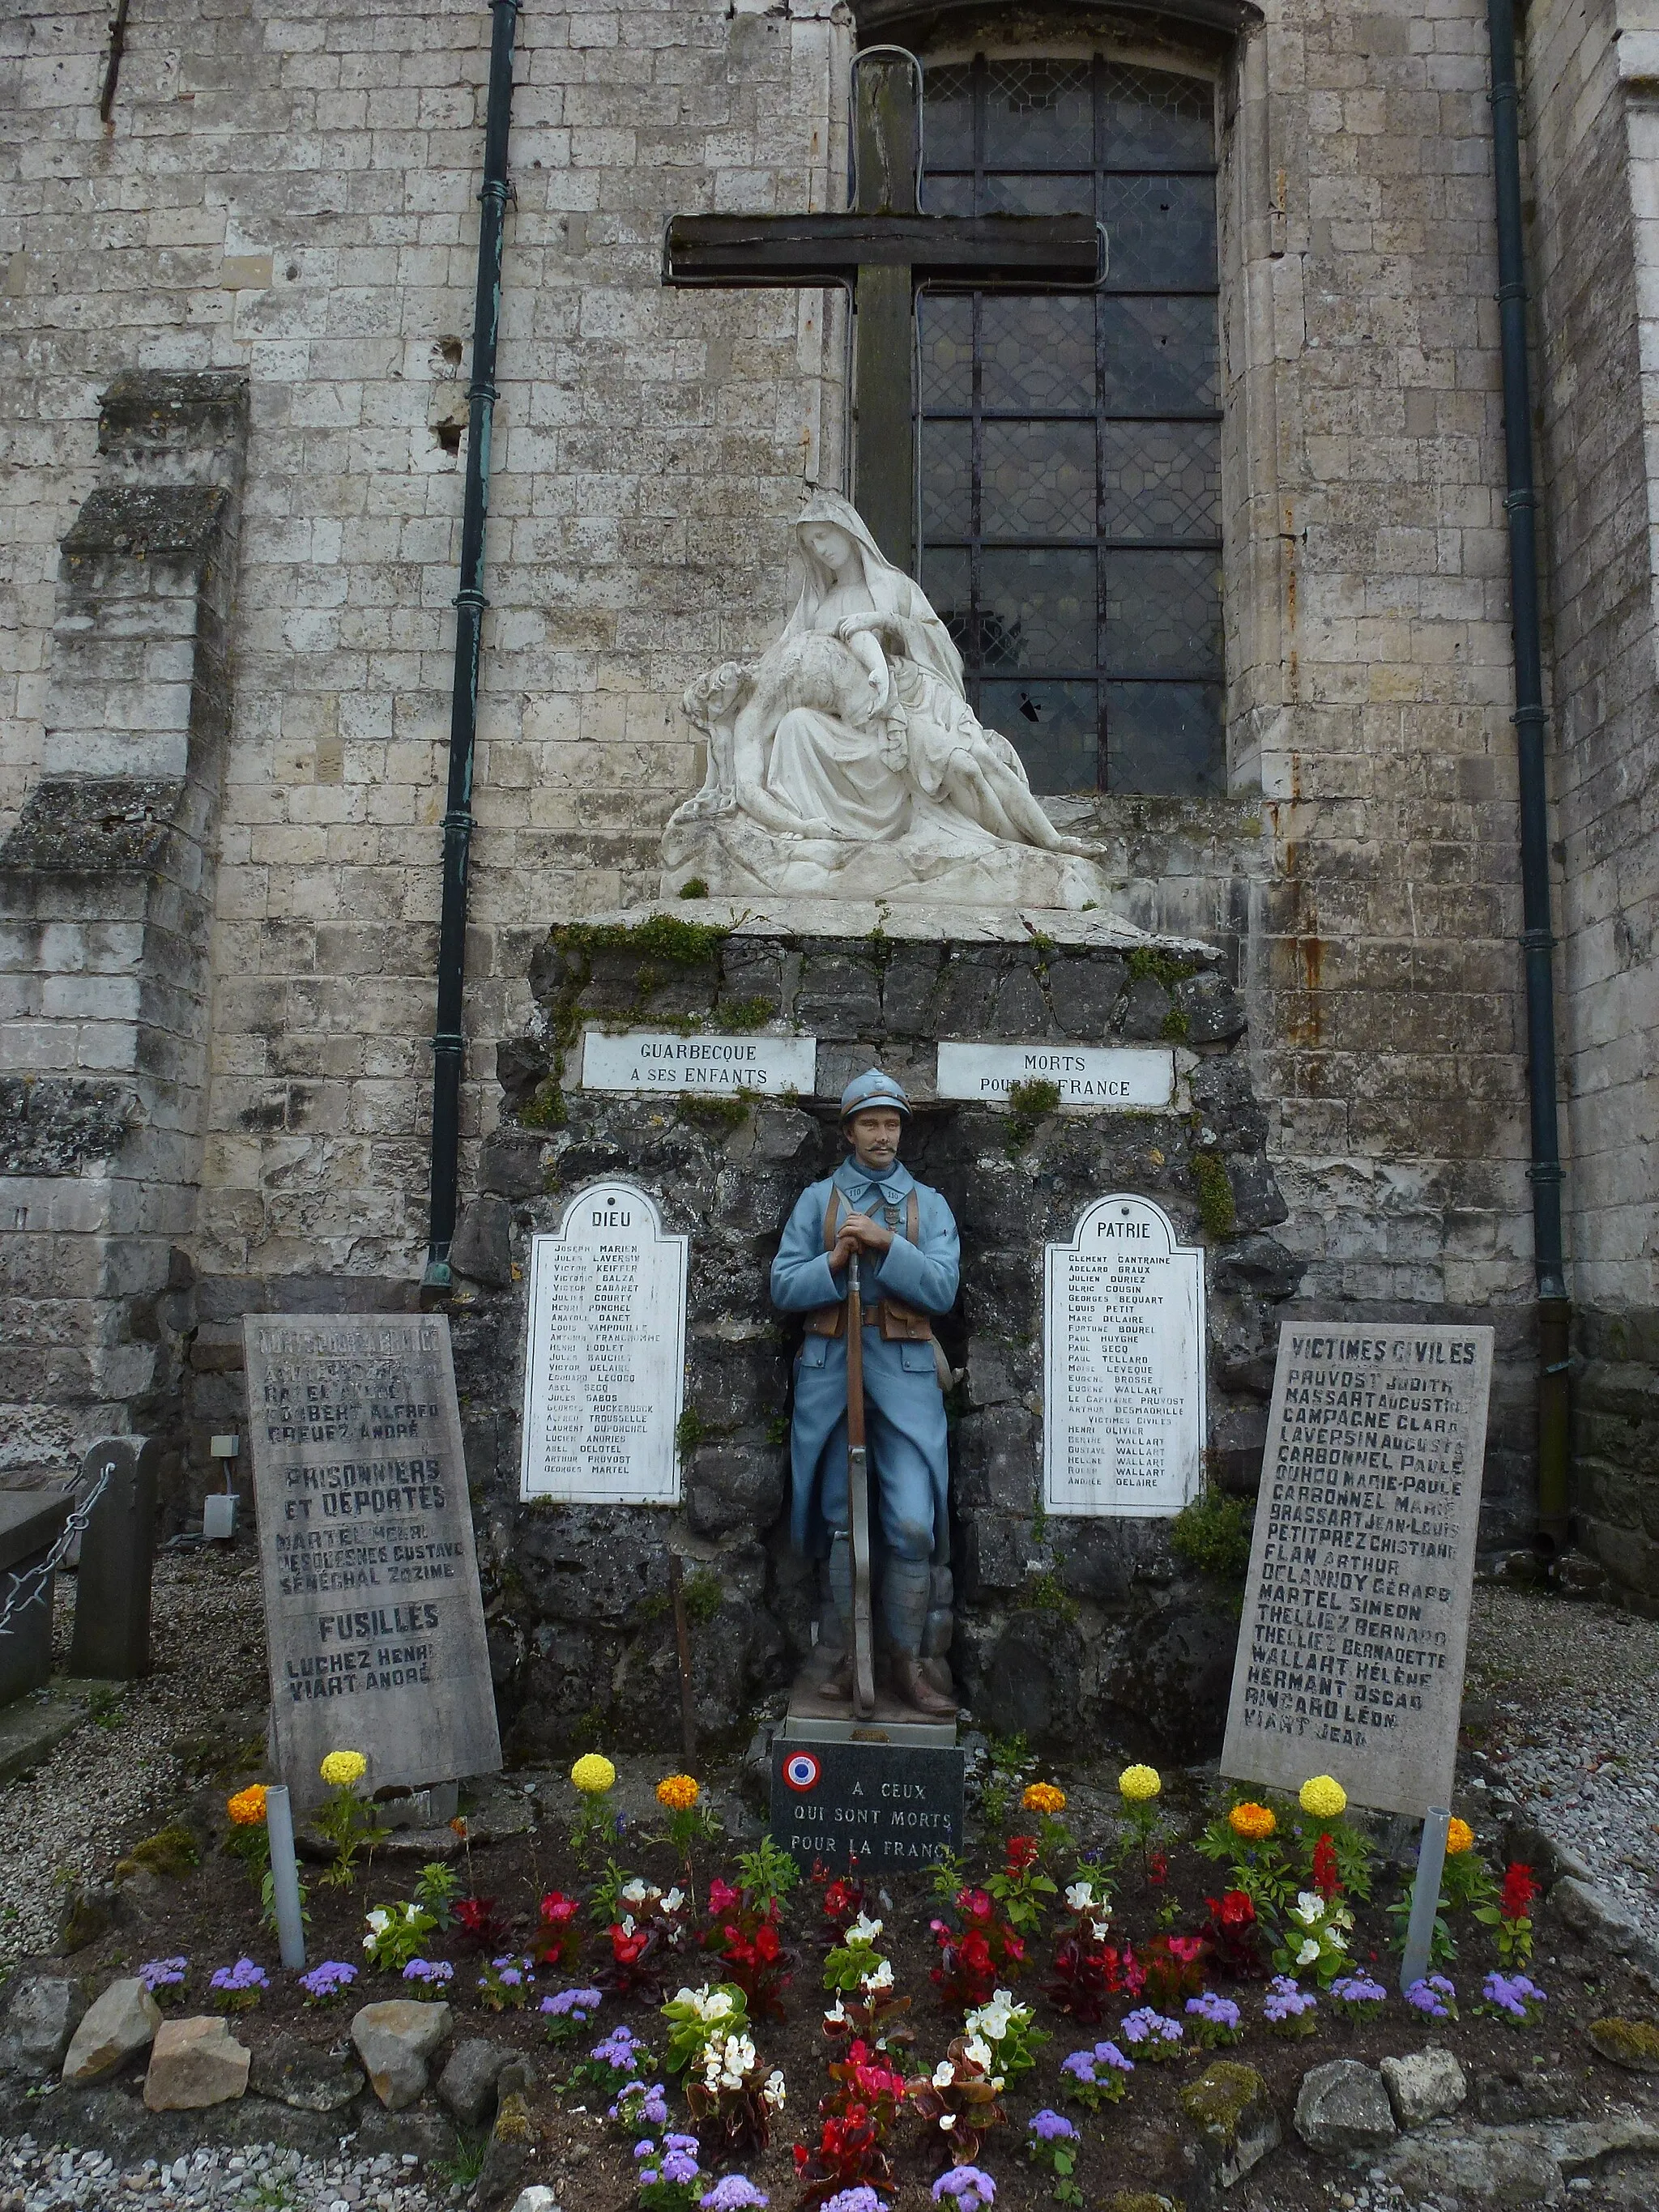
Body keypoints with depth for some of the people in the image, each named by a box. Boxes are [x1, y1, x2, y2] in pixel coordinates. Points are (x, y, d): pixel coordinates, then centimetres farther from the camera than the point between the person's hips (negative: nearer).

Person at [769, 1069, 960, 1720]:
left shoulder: (929, 1204, 9)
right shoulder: (817, 1198, 10)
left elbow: (942, 1289, -4)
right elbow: (784, 1286, 3)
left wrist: (886, 1243, -15)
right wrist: (836, 1261, -13)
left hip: (904, 1372, -1)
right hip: (830, 1367, 1)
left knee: (912, 1524, -8)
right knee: (843, 1520, 7)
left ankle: (908, 1663, 7)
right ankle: (854, 1655, 21)